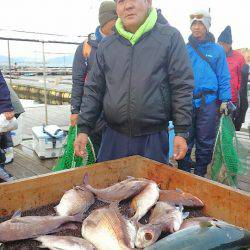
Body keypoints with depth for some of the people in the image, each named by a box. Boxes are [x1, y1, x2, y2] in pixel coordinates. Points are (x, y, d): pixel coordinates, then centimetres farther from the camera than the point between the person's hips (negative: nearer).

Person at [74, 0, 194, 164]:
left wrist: (181, 132, -9)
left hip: (154, 138, -2)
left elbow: (182, 88, -4)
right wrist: (84, 129, 4)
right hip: (114, 137, 3)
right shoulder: (106, 45, 8)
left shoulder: (170, 37, -2)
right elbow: (94, 90, 10)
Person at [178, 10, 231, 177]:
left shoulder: (217, 50, 7)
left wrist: (224, 100, -5)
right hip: (186, 102, 1)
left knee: (205, 143, 8)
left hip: (208, 102, 0)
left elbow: (224, 77, 5)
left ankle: (200, 175, 23)